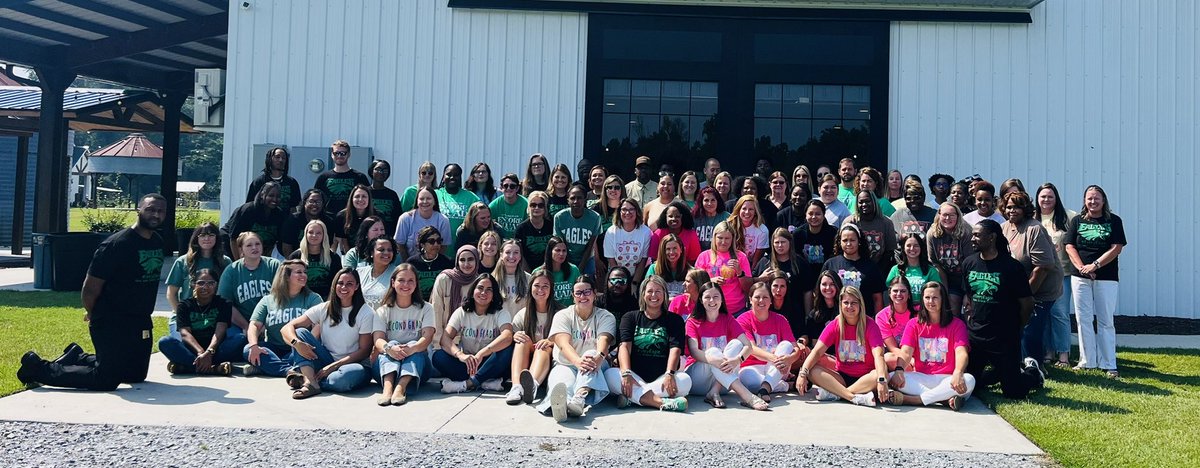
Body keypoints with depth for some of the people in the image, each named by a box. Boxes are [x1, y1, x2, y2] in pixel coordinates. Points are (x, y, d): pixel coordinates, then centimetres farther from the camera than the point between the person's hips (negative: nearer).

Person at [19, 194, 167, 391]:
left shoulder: (158, 242, 5)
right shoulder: (117, 244, -20)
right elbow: (91, 287, -17)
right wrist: (94, 315, -2)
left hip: (140, 322, 8)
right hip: (111, 323, -8)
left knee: (137, 374, 18)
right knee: (106, 380, -8)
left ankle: (76, 358, 32)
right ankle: (38, 367, 9)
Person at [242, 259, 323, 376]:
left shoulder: (313, 298, 8)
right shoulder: (268, 300, 14)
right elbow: (254, 325, 4)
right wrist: (254, 346, -17)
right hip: (274, 351, 2)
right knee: (248, 350, -25)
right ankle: (290, 370, -39)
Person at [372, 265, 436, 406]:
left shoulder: (426, 308, 8)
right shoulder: (383, 311, 10)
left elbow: (427, 337, -10)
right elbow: (378, 339, -8)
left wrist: (412, 348, -34)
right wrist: (389, 348, -34)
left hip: (417, 363, 0)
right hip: (387, 364, 1)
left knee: (414, 345, -28)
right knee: (392, 344, -27)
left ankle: (401, 388, -52)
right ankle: (388, 387, -52)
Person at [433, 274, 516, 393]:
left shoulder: (500, 313, -4)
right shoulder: (462, 312, 2)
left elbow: (507, 337, -26)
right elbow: (445, 338, -13)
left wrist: (481, 354, -41)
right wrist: (460, 355, -35)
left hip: (490, 365, -2)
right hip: (466, 363, 2)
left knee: (508, 350, -31)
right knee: (438, 356, -23)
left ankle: (466, 384, -27)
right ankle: (487, 382, -26)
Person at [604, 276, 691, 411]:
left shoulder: (675, 320, 12)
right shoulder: (630, 318, 14)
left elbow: (675, 349, -4)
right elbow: (624, 347, -2)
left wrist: (669, 374, -24)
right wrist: (626, 374, -21)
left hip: (661, 378, 0)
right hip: (635, 375, 1)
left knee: (685, 381, -31)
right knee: (609, 375, -30)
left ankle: (631, 397, -30)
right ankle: (662, 402, -41)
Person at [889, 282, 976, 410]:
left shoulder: (956, 324, 4)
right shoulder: (914, 324, 9)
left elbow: (961, 353, -12)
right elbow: (906, 352, -5)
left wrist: (958, 373, -34)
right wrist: (899, 370, -28)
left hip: (946, 379, -1)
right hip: (920, 379, 1)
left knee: (969, 380, -34)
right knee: (892, 378, -28)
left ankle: (913, 399, -30)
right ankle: (946, 399, -31)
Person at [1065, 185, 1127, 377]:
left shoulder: (1114, 221, 3)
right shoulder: (1077, 221, 7)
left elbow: (1117, 248, -5)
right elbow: (1070, 246, 1)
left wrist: (1095, 265, -13)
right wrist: (1082, 267, -12)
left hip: (1106, 278, -2)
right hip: (1080, 277, 2)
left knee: (1105, 322, 2)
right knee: (1083, 320, 5)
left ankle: (1108, 364, 6)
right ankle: (1087, 362, 12)